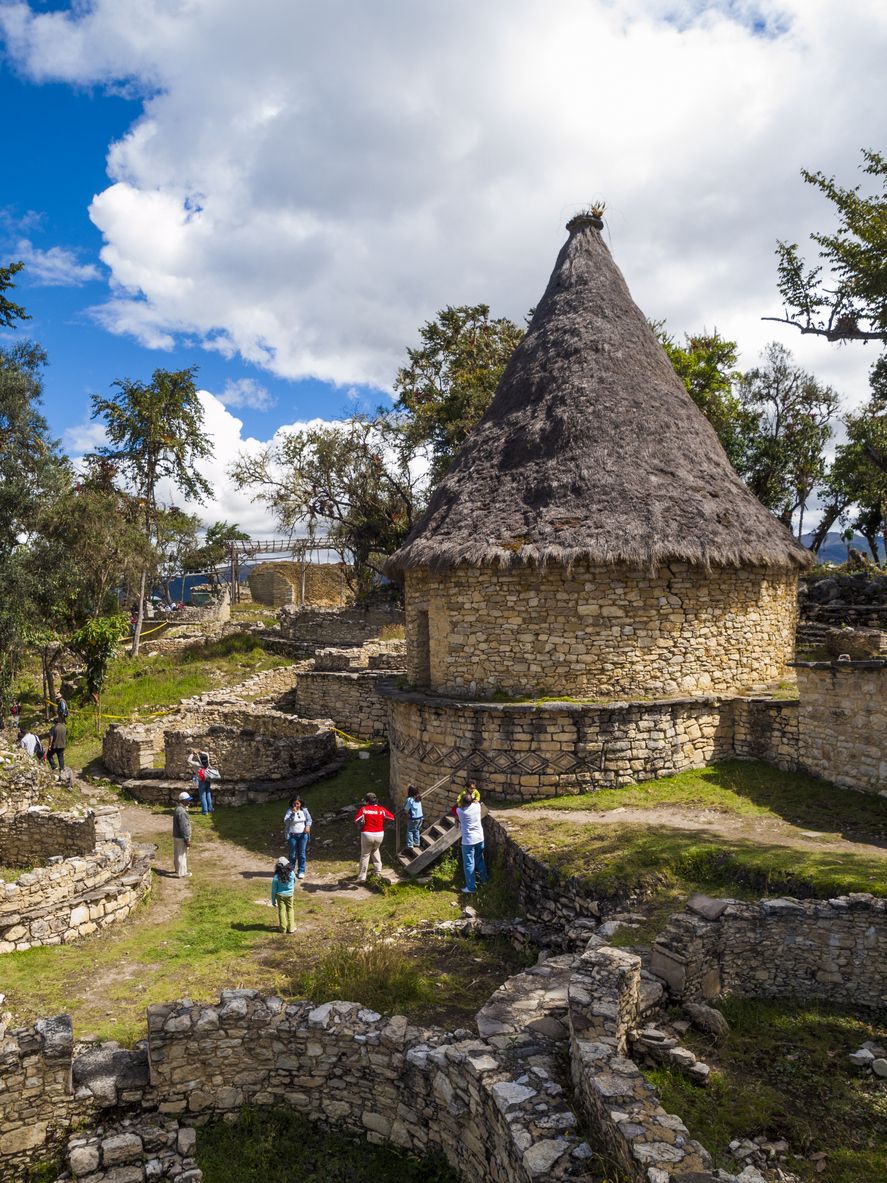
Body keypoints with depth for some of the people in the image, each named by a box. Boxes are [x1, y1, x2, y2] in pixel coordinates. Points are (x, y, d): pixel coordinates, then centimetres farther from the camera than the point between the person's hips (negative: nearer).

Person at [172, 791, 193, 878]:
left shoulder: (178, 809, 6)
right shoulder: (181, 812, -26)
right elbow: (183, 827, -25)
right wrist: (187, 840, -20)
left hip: (177, 836, 10)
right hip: (181, 838, -10)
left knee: (178, 854, 22)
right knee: (182, 855, 2)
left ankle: (178, 869, 38)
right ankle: (182, 873, 12)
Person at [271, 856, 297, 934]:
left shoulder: (276, 877, -20)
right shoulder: (291, 874, -15)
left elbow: (274, 889, -11)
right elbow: (294, 883, 3)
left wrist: (273, 900, 1)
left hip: (280, 896, -1)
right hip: (289, 895, 1)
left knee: (281, 911, 11)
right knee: (290, 910, 15)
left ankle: (283, 928, 19)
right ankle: (291, 927, 19)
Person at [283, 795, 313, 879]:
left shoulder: (304, 810, 0)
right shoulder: (289, 811, -8)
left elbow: (309, 819, 7)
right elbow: (286, 821, -20)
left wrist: (308, 826, -12)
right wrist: (293, 813, -29)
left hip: (303, 835, 2)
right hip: (292, 835, -2)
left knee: (302, 853, 5)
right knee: (292, 853, 6)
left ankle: (301, 871, 15)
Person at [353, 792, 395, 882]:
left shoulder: (363, 809, -7)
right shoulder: (381, 809, -1)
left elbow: (356, 821, -11)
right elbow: (392, 818, 3)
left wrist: (361, 824, 9)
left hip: (367, 834, -3)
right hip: (379, 834, 3)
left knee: (365, 855, 7)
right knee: (376, 851, 27)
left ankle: (362, 877, 8)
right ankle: (378, 871, 25)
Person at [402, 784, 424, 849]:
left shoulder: (409, 799, -17)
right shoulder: (418, 798, 3)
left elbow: (406, 810, -13)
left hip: (413, 818, -7)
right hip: (420, 817, 7)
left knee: (410, 831, 3)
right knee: (417, 830, 22)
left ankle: (410, 845, -1)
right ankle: (417, 842, 27)